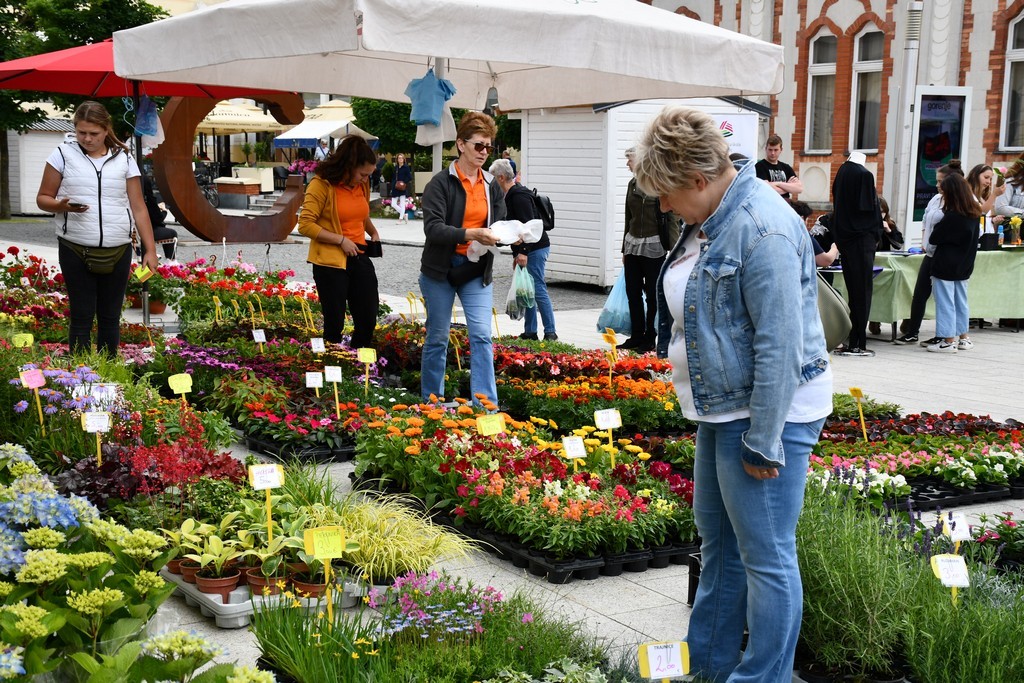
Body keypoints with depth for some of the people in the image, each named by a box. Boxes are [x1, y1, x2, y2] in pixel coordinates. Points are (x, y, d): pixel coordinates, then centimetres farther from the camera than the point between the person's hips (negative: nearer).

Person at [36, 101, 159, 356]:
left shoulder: (124, 159, 7)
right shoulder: (64, 154, 4)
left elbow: (139, 208, 7)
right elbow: (43, 198, 7)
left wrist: (150, 251, 1)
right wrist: (61, 206, -16)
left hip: (118, 251, 2)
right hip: (75, 249, -1)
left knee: (110, 317, 7)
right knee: (82, 317, -2)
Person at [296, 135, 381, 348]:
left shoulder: (362, 184, 8)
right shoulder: (321, 184, -11)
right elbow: (305, 224, -15)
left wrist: (373, 232, 9)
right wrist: (341, 240, -19)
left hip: (359, 257, 6)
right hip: (330, 261, -6)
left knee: (368, 320, 6)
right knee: (334, 323, 1)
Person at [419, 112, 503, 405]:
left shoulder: (493, 187, 7)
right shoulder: (441, 183, -10)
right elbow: (433, 227, -20)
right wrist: (471, 234, -33)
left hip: (477, 271, 3)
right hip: (440, 271, -3)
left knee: (482, 336, -8)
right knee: (438, 338, 8)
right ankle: (431, 401, 22)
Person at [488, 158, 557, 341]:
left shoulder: (519, 196, -16)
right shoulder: (511, 196, 17)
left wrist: (523, 252, -27)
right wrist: (517, 253, 23)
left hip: (535, 249, -11)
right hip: (526, 251, 11)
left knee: (538, 289, -10)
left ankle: (550, 332, -6)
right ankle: (530, 331, 16)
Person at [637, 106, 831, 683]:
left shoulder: (762, 229, -23)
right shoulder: (712, 218, 9)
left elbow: (781, 345, -25)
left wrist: (764, 441, -21)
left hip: (767, 413, -11)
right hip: (722, 409, 11)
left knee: (766, 558, -1)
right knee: (718, 542, 20)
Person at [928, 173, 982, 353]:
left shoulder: (951, 216, -20)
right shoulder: (974, 214, 3)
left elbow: (934, 239, -13)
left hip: (945, 265, -8)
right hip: (964, 265, 8)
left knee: (945, 302, 0)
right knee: (961, 301, 16)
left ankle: (949, 340, 2)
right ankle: (963, 338, 24)